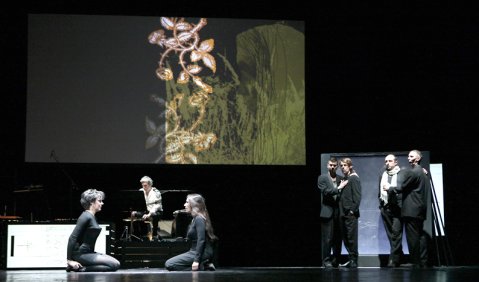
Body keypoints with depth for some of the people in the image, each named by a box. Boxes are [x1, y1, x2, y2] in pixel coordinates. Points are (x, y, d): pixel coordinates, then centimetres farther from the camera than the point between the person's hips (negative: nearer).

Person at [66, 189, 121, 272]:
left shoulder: (92, 217, 15)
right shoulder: (86, 217, -14)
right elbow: (72, 238, -20)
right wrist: (69, 260, -21)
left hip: (88, 252, 10)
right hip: (81, 254, -10)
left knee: (115, 262, 11)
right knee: (115, 265, -15)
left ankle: (81, 266, 4)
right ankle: (82, 268, -13)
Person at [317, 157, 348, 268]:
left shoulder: (341, 179, 12)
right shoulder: (322, 178, 1)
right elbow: (325, 191, -11)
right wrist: (338, 188, -12)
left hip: (338, 212, 4)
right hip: (327, 212, -4)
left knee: (338, 238, 6)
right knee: (327, 238, -3)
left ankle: (336, 260, 15)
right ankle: (326, 260, 3)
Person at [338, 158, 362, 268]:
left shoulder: (354, 178, -7)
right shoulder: (344, 179, 17)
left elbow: (357, 196, -13)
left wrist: (353, 210, -17)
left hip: (350, 213, -8)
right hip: (343, 213, 8)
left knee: (351, 237, -4)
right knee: (345, 237, 9)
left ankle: (354, 261, 1)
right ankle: (350, 259, 15)